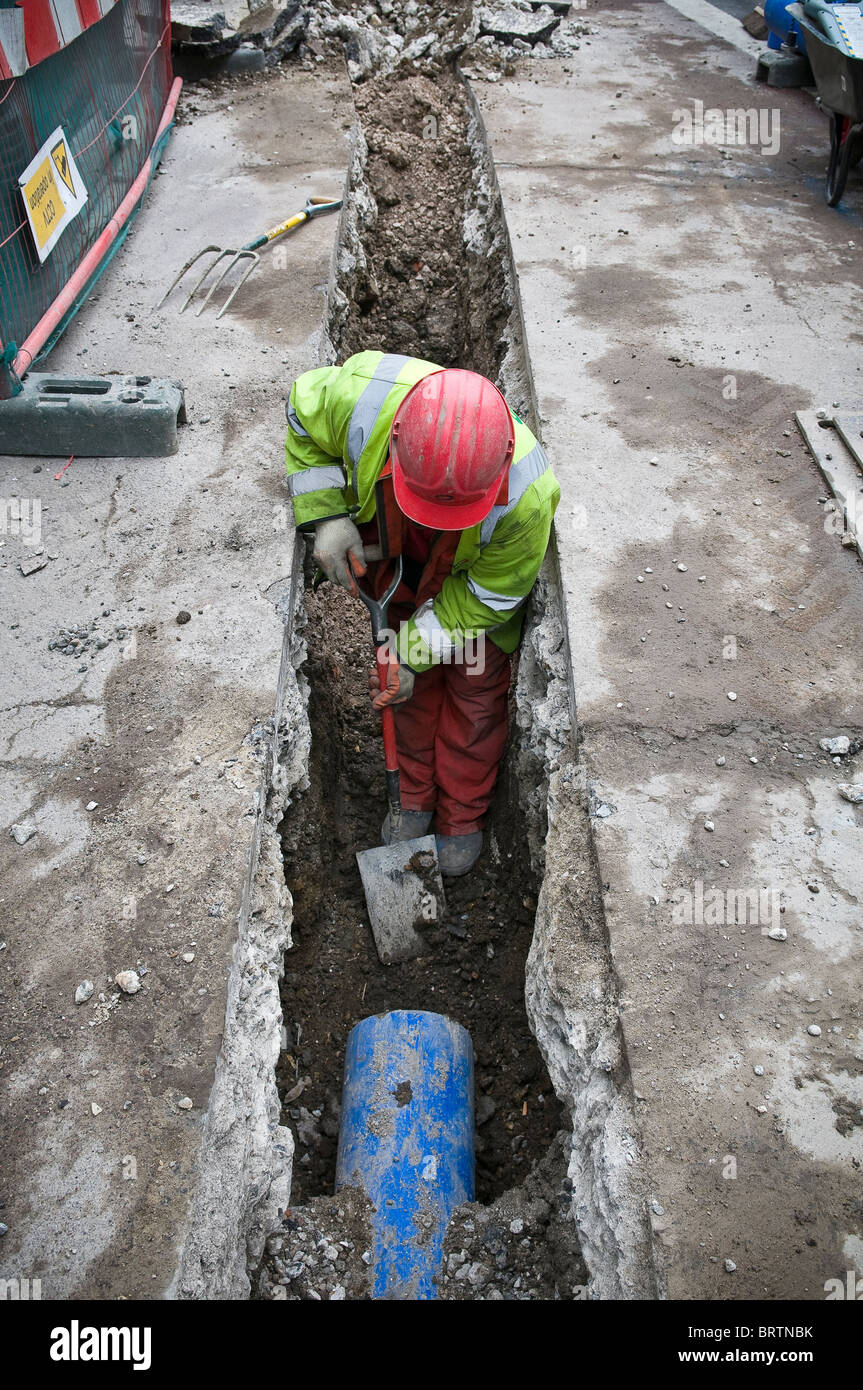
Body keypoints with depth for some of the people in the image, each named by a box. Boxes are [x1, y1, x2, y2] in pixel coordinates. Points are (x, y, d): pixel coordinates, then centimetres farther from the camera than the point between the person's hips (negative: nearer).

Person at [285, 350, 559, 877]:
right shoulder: (361, 394, -42)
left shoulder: (528, 493, -45)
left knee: (475, 691, 10)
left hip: (475, 580, -2)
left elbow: (489, 592, -25)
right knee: (413, 682, 17)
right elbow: (302, 417, -15)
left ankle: (463, 817, 36)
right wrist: (326, 517, -26)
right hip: (400, 563, 3)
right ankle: (416, 797, 41)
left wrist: (416, 650, -23)